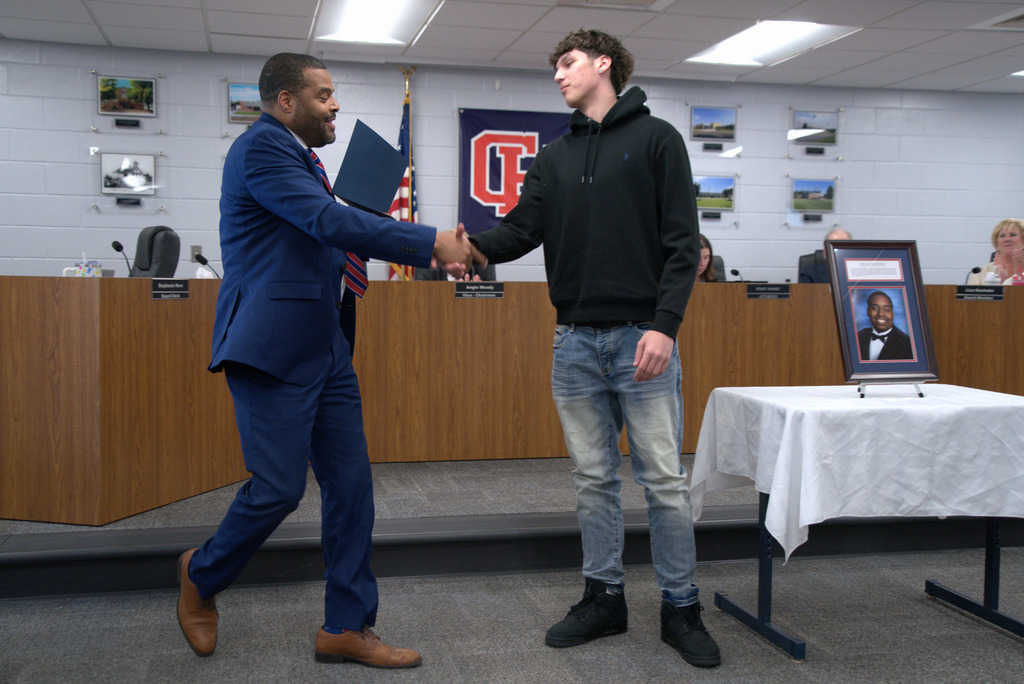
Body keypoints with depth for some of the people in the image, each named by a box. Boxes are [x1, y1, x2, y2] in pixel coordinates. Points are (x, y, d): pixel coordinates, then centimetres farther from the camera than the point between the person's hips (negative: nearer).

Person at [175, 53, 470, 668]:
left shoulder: (300, 156, 19)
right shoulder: (261, 147, -11)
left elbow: (328, 235, 20)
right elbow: (331, 222, -20)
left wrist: (429, 248, 8)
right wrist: (430, 243, -17)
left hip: (324, 346, 10)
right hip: (273, 346, -9)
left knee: (350, 484, 6)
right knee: (279, 488, -6)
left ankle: (348, 627, 16)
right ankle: (202, 577, 24)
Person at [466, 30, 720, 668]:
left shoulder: (656, 138, 2)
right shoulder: (554, 159, 16)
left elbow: (683, 243, -6)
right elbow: (521, 231, 3)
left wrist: (665, 325, -16)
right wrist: (470, 243, -17)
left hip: (642, 338, -4)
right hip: (576, 341, 5)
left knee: (664, 478, 0)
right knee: (593, 478, 11)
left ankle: (681, 608, 13)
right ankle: (604, 597, 23)